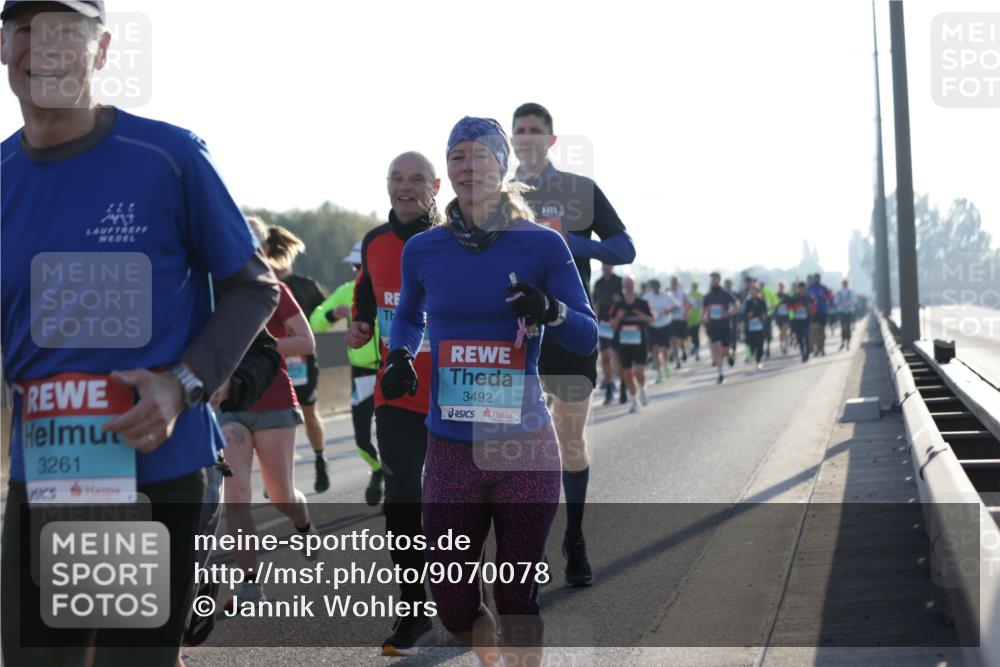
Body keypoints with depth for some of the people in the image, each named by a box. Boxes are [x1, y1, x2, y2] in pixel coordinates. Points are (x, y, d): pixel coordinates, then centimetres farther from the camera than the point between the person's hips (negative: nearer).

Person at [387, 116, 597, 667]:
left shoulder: (541, 245, -3)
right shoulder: (423, 250, 4)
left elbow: (587, 339, -1)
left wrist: (551, 311, -21)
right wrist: (400, 358, 2)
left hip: (525, 448, -2)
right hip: (450, 450, 2)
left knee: (517, 597, 2)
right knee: (452, 605, 5)